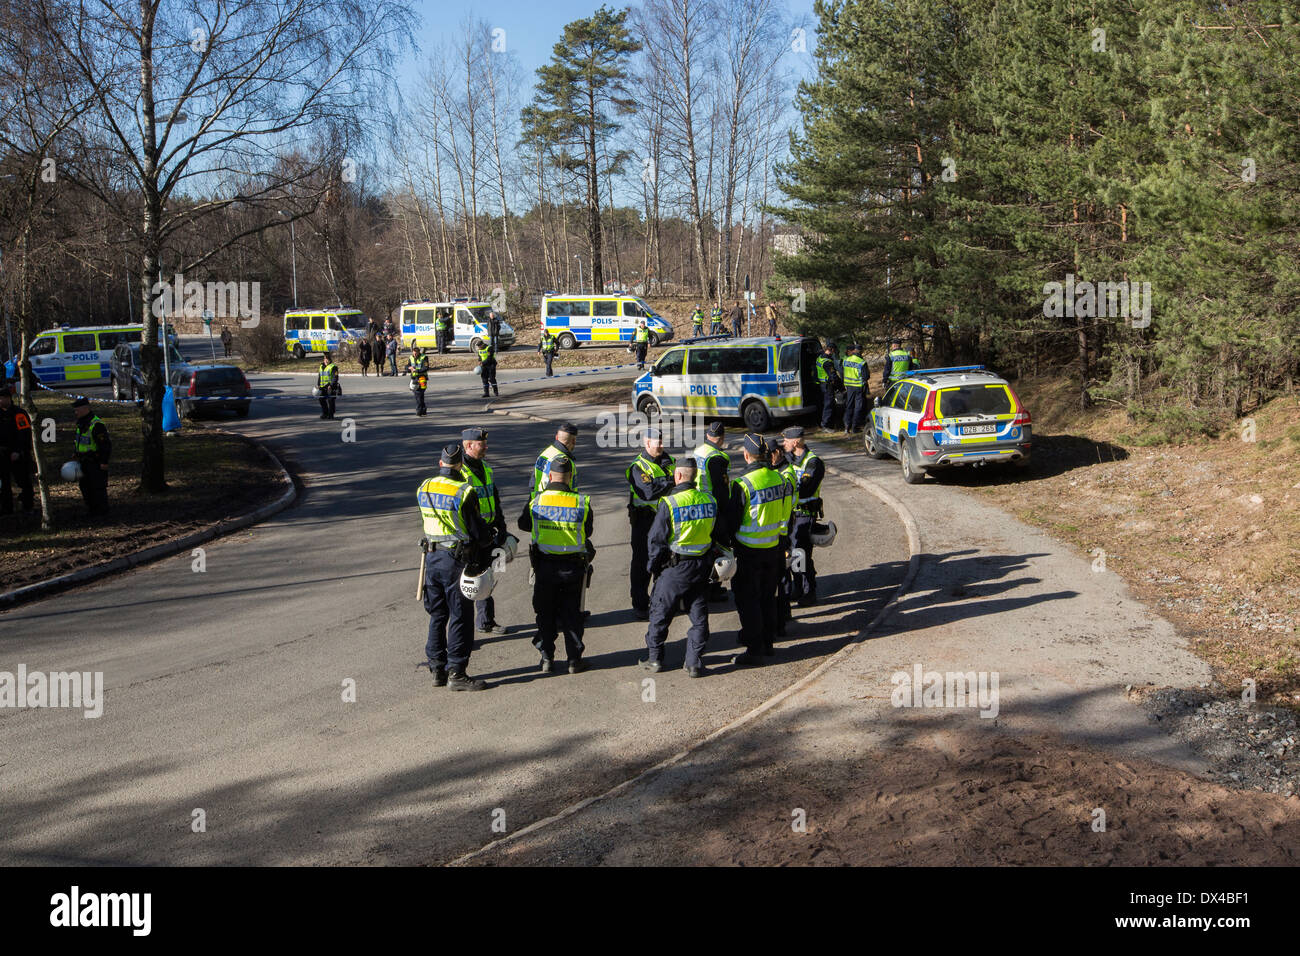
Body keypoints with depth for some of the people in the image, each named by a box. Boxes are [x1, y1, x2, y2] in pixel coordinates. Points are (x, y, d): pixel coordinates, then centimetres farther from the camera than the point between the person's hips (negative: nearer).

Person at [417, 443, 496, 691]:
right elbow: (477, 530, -13)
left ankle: (436, 669, 20)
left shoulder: (424, 488, 3)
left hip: (432, 557, 6)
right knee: (460, 616, 1)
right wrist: (488, 541, 9)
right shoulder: (464, 491, -16)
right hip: (456, 560, -6)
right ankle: (456, 673, 2)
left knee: (437, 615, 15)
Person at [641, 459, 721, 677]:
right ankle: (694, 664, 11)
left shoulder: (669, 503, -16)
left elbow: (656, 539, -12)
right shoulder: (710, 501, -1)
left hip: (674, 568, -4)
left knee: (660, 614, 11)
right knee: (699, 616, 10)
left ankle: (654, 659, 19)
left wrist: (652, 565, 2)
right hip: (702, 566, 4)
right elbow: (715, 535, 10)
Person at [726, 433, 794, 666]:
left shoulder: (742, 484, -20)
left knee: (748, 601, 1)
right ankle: (767, 643, 27)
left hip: (749, 550, -6)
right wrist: (784, 545, 18)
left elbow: (732, 520, -13)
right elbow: (787, 513, 8)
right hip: (774, 548, 6)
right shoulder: (779, 478, 0)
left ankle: (754, 650, 2)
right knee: (768, 597, 18)